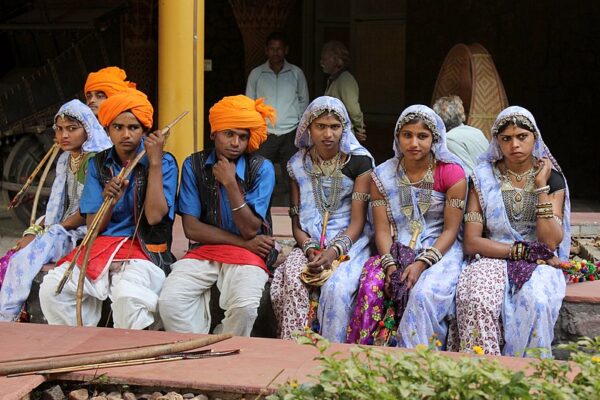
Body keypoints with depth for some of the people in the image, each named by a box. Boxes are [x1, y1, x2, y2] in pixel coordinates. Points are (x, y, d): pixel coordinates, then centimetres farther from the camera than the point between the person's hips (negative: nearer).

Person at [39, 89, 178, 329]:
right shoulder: (99, 164, 10)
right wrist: (110, 202, -17)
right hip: (101, 247, 4)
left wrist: (155, 163, -13)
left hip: (143, 250, -4)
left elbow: (155, 216, -15)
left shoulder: (163, 164, 0)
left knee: (127, 295, -37)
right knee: (51, 289, -22)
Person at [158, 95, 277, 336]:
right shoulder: (194, 165, 2)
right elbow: (191, 228, -2)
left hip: (247, 253, -2)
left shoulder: (261, 169, -4)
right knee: (169, 301, -26)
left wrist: (230, 183, -19)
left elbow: (250, 229, -10)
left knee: (245, 306, -32)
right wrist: (244, 242, -6)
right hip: (204, 251, 2)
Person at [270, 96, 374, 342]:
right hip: (310, 244, 3)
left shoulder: (359, 161, -1)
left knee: (336, 287, -33)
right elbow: (296, 222, 10)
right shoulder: (298, 165, 10)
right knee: (291, 280, -29)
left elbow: (357, 222, -5)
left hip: (351, 243, -3)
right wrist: (310, 249, -11)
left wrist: (333, 252, -20)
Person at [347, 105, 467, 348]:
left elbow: (450, 230, -5)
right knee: (370, 285, -28)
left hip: (440, 250, -3)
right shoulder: (383, 176, 7)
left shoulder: (451, 173, -3)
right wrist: (389, 265, -17)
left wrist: (422, 263, -18)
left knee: (425, 294, -34)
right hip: (396, 251, 3)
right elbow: (383, 229, 1)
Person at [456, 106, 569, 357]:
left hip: (538, 266, 0)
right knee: (478, 300, -35)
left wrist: (541, 186, -9)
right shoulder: (483, 177, 5)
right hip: (493, 260, 0)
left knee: (536, 300, -35)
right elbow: (472, 242, -2)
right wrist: (523, 251, -10)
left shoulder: (552, 178, 6)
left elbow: (551, 243, -8)